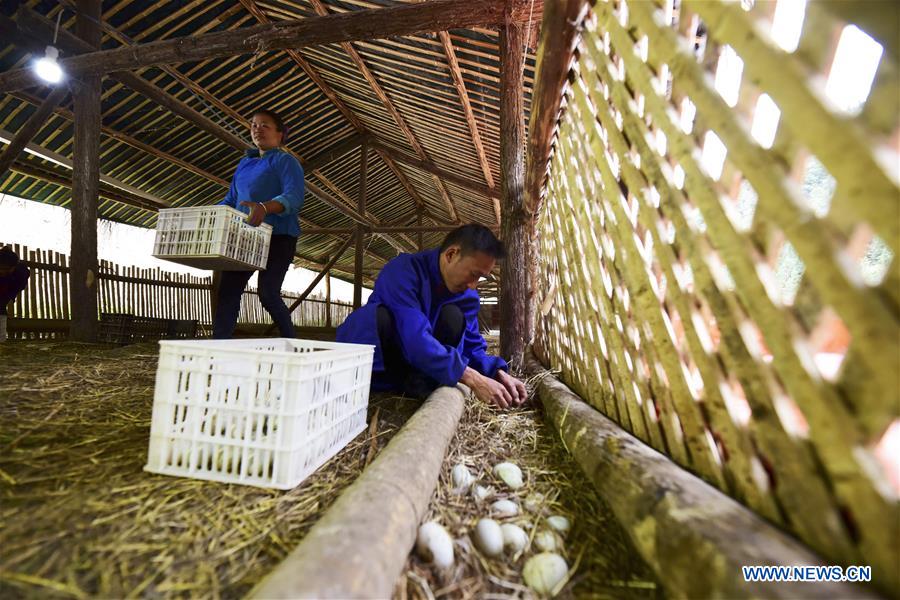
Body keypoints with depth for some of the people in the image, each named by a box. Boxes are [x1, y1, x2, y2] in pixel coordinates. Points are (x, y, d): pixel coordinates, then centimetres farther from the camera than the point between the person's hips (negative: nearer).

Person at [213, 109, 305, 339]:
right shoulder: (244, 163, 24)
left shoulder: (285, 161, 1)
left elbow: (294, 197, -17)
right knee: (228, 289, -3)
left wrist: (265, 207, -35)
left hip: (277, 236, -7)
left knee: (267, 293, -15)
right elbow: (230, 199, 25)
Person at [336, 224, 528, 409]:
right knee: (378, 315, -36)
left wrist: (498, 372, -23)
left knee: (453, 316, -20)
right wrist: (472, 378, -40)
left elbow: (473, 346, -4)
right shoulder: (404, 270, -27)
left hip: (414, 370, 5)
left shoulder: (468, 295, -7)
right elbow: (415, 338, -38)